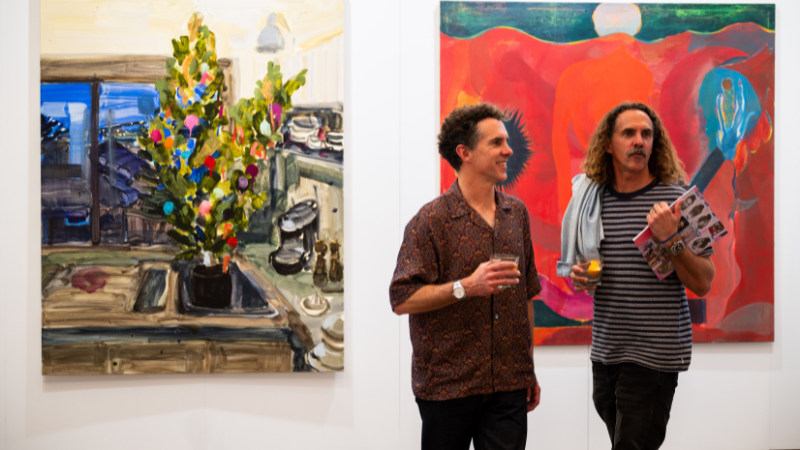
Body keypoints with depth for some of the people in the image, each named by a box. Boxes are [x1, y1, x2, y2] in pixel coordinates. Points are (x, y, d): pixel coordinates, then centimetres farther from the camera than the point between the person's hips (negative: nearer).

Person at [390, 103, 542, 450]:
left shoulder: (517, 214, 10)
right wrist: (466, 287, -23)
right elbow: (402, 299, -13)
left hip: (509, 386, 4)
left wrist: (529, 371, 17)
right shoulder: (432, 220, -7)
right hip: (447, 385, -4)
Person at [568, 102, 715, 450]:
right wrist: (579, 276, 0)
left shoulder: (675, 200, -6)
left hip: (653, 355, -5)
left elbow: (702, 284, -9)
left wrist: (670, 239, -23)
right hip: (604, 352, 5)